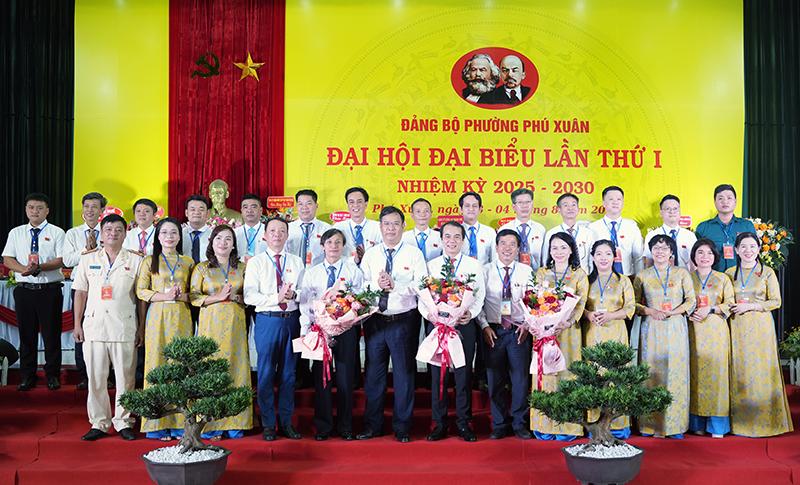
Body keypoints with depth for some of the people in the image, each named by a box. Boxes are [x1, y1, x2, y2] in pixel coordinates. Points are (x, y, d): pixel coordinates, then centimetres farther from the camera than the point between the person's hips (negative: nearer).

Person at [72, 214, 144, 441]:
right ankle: (99, 423, 14)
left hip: (124, 326, -1)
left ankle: (123, 422, 12)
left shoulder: (135, 260, 6)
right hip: (94, 324, 1)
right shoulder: (88, 259, 10)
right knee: (96, 376, 4)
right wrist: (77, 324, 5)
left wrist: (141, 328, 2)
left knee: (125, 376, 1)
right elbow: (80, 293, 11)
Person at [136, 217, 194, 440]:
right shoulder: (150, 262, 8)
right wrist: (164, 296, -13)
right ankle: (158, 424, 2)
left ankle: (180, 422, 5)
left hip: (181, 317, 1)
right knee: (157, 364, -4)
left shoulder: (187, 262, 12)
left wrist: (181, 296, -10)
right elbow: (141, 291, 1)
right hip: (158, 317, -1)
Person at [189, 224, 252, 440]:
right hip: (211, 323, -2)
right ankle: (211, 425, 1)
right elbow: (193, 296, 1)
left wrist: (237, 297, -7)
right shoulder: (201, 268, 7)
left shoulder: (242, 267, 12)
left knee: (236, 366, 0)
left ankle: (234, 423, 7)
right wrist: (216, 297, -11)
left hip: (235, 324, 2)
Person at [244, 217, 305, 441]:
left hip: (292, 320, 3)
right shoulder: (256, 262, 2)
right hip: (267, 320, -2)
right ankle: (268, 425, 12)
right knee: (266, 373, 2)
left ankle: (286, 422, 18)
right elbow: (249, 296, -8)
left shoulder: (297, 262, 11)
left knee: (288, 373, 8)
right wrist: (276, 298, -18)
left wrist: (293, 294, -16)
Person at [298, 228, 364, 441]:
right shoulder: (312, 273, 9)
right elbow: (305, 304, 5)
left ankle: (345, 427, 14)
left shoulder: (353, 270, 6)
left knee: (345, 378, 3)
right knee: (321, 378, 3)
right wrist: (305, 331, -4)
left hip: (346, 328, -1)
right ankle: (323, 426, 14)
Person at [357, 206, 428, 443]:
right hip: (375, 321, 3)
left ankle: (402, 427, 16)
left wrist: (396, 285, -20)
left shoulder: (414, 253, 1)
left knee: (404, 374, 4)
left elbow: (422, 285, -10)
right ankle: (372, 425, 21)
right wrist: (376, 285, -16)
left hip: (404, 321, -2)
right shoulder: (370, 254, 10)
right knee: (374, 373, 9)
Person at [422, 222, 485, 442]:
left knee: (464, 373, 4)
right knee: (437, 373, 6)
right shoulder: (431, 265, 9)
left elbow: (480, 294, 1)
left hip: (465, 324, -1)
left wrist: (471, 313, -17)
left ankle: (463, 422, 15)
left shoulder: (474, 265, 6)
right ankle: (439, 422, 16)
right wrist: (428, 313, -13)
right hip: (436, 323, 1)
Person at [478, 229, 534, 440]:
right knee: (495, 379, 5)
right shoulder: (485, 271, 4)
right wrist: (485, 326, -7)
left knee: (520, 378, 2)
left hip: (519, 330, 0)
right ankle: (500, 425, 16)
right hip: (493, 331, 0)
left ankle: (520, 424, 16)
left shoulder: (526, 271, 5)